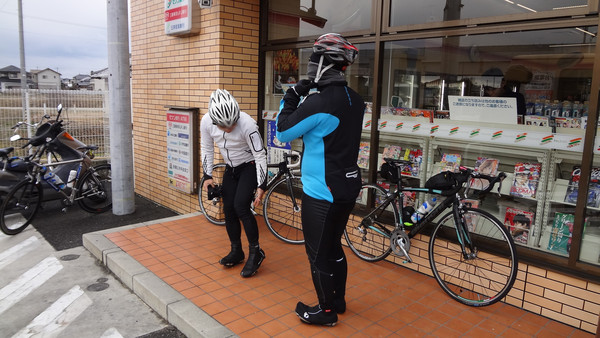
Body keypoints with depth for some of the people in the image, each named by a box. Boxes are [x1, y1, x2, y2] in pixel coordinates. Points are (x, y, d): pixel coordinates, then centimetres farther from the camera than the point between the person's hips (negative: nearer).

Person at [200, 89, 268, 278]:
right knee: (228, 210, 4)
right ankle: (236, 252, 22)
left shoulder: (247, 124, -32)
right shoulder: (206, 122, -18)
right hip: (231, 168, 5)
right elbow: (207, 149, -1)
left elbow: (260, 155, -24)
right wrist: (207, 176, -3)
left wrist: (261, 186, -24)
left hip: (250, 166, -5)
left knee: (241, 207, -18)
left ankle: (255, 252, -2)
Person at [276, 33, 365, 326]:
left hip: (322, 192, -8)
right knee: (333, 247, 22)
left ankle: (326, 311, 23)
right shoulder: (355, 100, 5)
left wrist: (291, 97, -2)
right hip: (348, 187, 9)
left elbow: (283, 132, -12)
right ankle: (338, 301, 37)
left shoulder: (319, 102, -22)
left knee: (318, 254, 7)